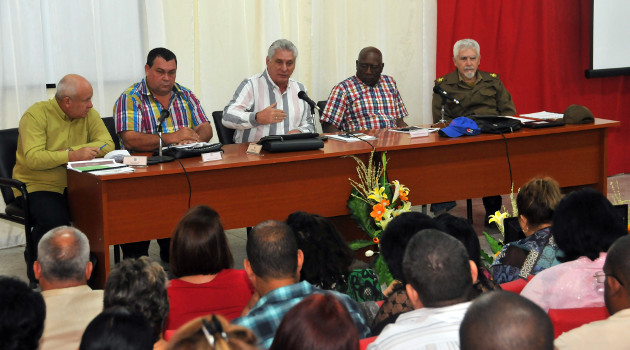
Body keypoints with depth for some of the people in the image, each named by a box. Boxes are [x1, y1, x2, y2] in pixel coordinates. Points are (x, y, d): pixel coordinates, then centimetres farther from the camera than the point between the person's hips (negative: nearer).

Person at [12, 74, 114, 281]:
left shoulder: (89, 114, 6)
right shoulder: (37, 114, -11)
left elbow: (107, 145, -7)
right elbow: (33, 158, -23)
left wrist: (69, 151, -19)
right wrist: (72, 156, -33)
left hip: (74, 186, 5)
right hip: (37, 186, -5)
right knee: (54, 219, -33)